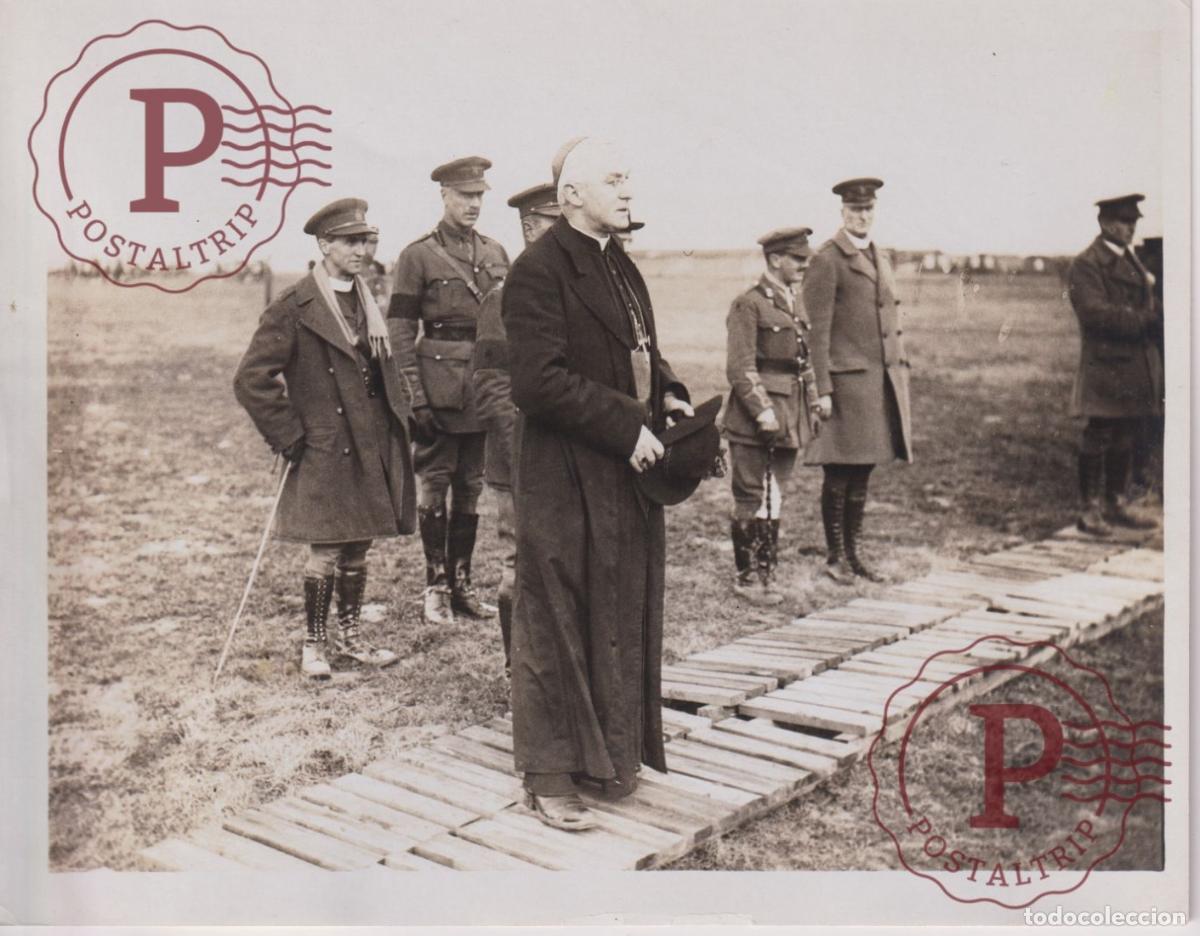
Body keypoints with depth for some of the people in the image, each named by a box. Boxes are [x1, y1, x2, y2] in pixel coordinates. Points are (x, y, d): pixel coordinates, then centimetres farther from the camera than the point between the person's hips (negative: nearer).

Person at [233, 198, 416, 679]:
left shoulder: (367, 302, 12)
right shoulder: (293, 308, -11)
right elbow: (251, 379, -14)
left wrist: (399, 414, 14)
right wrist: (289, 437, -13)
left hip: (373, 450, 6)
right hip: (326, 454, -6)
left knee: (357, 549, 13)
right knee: (325, 552, -1)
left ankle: (349, 637, 26)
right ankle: (313, 644, 15)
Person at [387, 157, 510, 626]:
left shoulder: (496, 254, 12)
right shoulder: (417, 256, -3)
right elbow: (401, 331, -6)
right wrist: (415, 397, -12)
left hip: (486, 388, 5)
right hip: (440, 386, -5)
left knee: (471, 487, 10)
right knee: (433, 486, 2)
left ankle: (462, 582, 20)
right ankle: (436, 584, 12)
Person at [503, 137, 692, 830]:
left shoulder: (622, 267, 15)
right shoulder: (538, 271, -14)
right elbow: (540, 381, -22)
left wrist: (670, 396, 2)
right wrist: (626, 429, -21)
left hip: (627, 478, 9)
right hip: (566, 480, -9)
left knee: (625, 616, 16)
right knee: (558, 623, 1)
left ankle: (612, 753, 31)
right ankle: (550, 775, 13)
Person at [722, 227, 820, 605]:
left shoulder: (796, 305, 15)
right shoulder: (748, 305, -10)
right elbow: (740, 368, -15)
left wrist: (812, 405, 14)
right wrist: (763, 412, -20)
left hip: (789, 421, 8)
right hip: (753, 422, -8)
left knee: (773, 499, 12)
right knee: (753, 500, 0)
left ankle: (766, 573, 20)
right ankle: (747, 577, 9)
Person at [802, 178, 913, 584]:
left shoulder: (879, 258, 18)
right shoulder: (826, 261, -7)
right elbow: (817, 331, -11)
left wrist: (900, 372, 15)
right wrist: (822, 390, -15)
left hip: (883, 381, 7)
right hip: (847, 379, -7)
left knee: (862, 475, 12)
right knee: (839, 475, 0)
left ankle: (853, 552, 22)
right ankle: (835, 556, 12)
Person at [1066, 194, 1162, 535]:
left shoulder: (1131, 261, 20)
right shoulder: (1087, 264, -9)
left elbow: (1144, 304, 24)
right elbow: (1095, 312, -20)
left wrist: (1154, 318, 4)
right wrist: (1146, 320, -23)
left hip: (1136, 366, 8)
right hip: (1106, 365, -8)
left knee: (1125, 439, 11)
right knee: (1098, 438, -5)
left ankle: (1115, 505, 20)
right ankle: (1090, 510, 1)